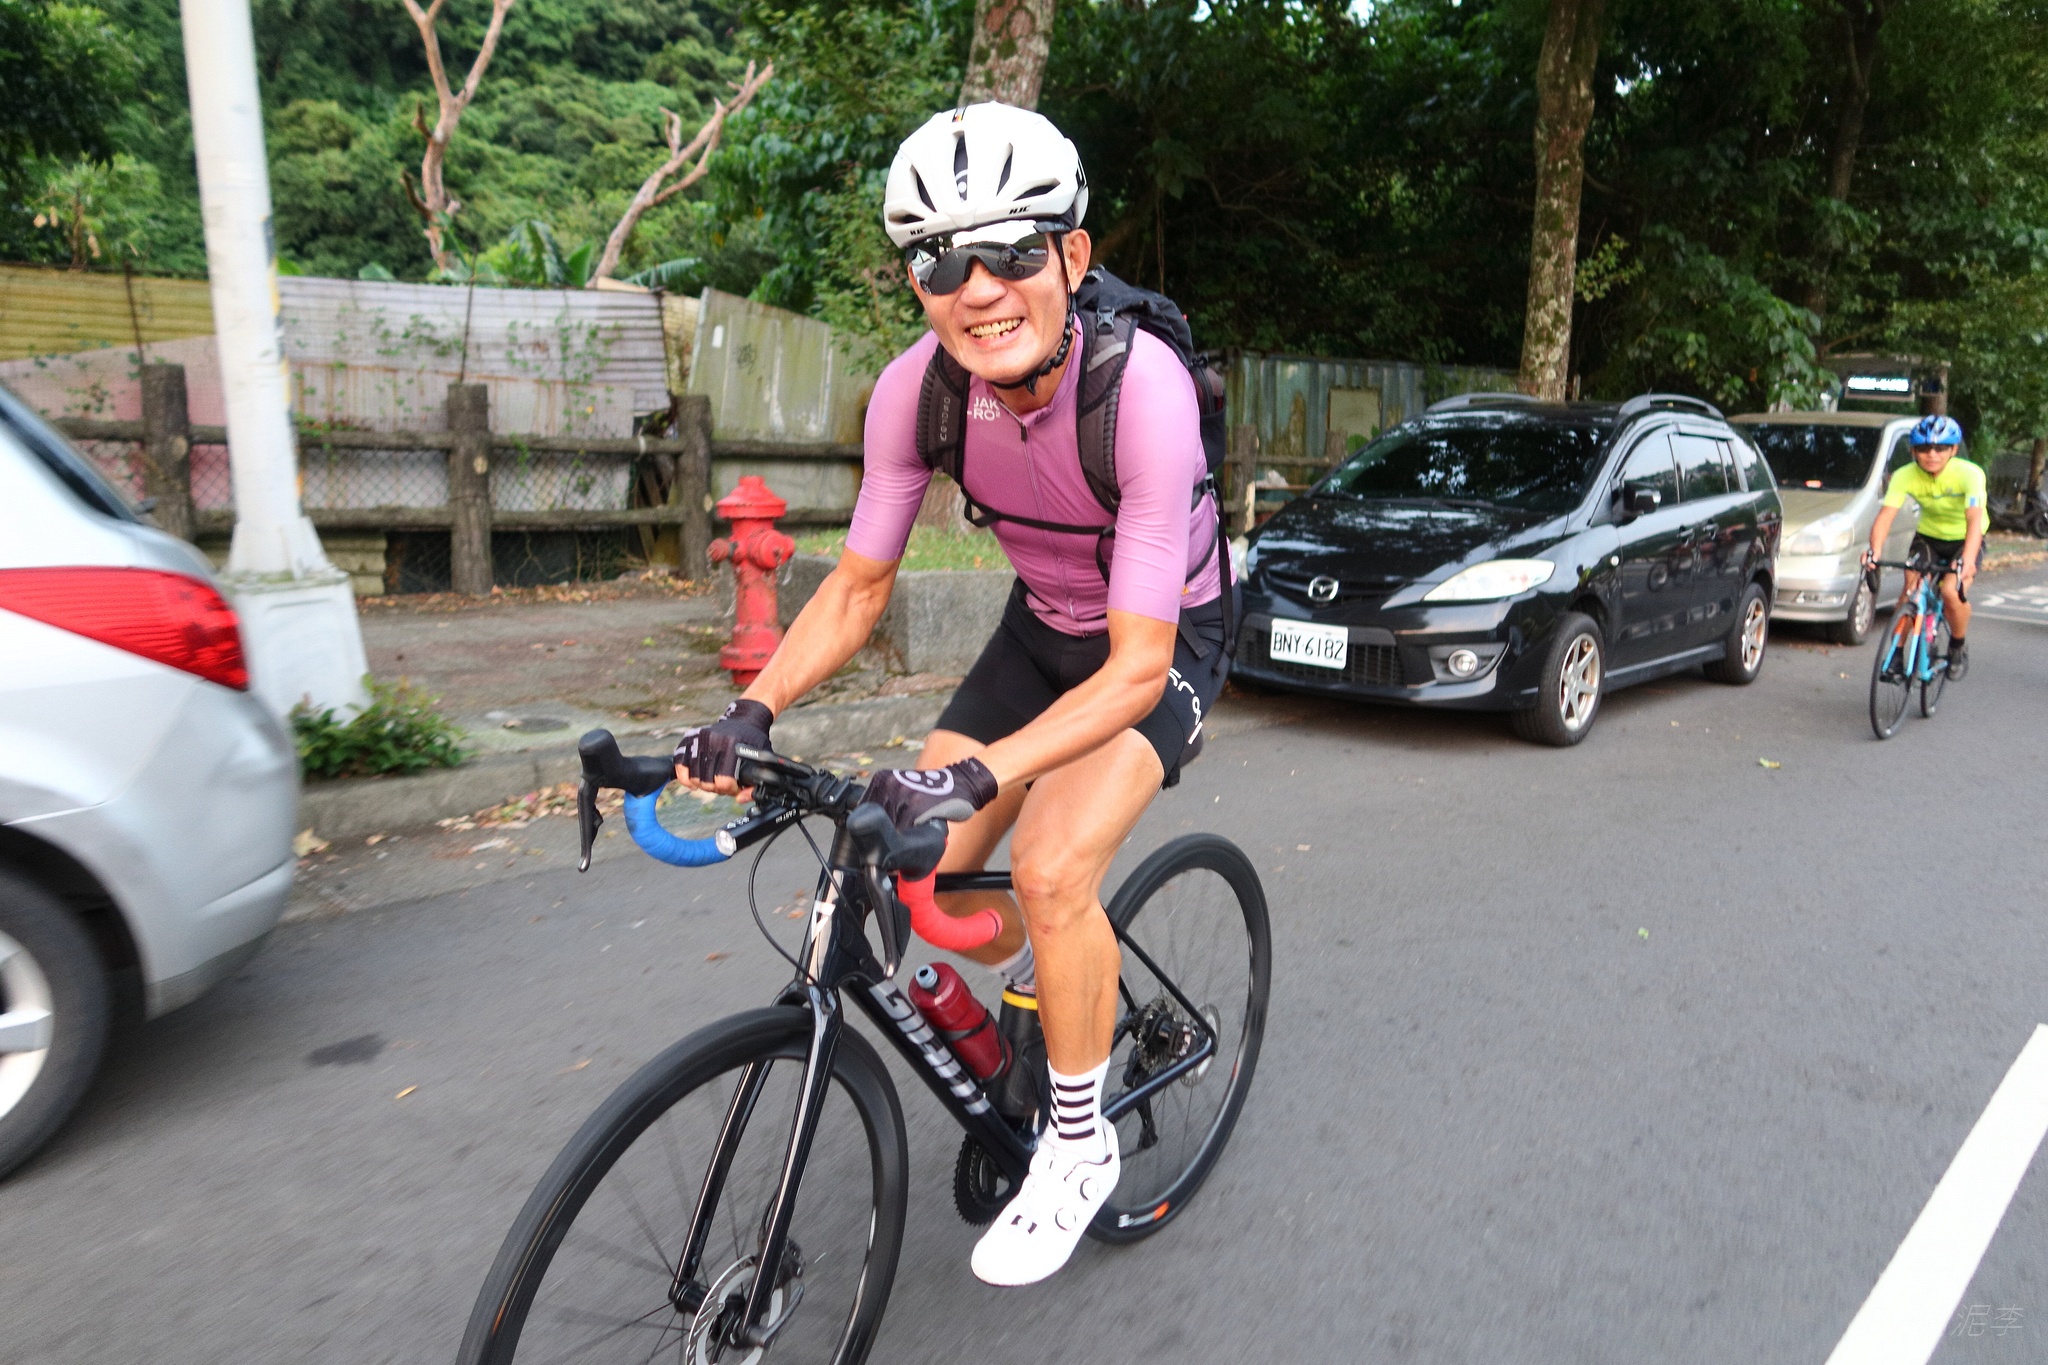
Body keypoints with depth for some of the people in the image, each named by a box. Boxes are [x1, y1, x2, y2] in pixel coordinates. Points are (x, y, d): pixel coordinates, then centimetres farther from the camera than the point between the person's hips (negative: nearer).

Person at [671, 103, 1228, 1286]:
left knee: (1054, 871, -26)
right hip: (1042, 627, 5)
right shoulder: (917, 390, -20)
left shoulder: (1143, 390, -34)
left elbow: (1137, 665, -33)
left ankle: (1080, 1145, 2)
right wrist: (752, 712, -22)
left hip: (1166, 641, -5)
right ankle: (1056, 983, 32)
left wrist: (977, 774, -45)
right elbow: (861, 584, -8)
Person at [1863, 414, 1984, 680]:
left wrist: (1967, 560, -55)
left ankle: (1958, 648, 5)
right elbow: (1886, 513, -29)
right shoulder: (1905, 476, -18)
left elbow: (1975, 519, -39)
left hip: (1964, 540, -2)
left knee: (1952, 593, -22)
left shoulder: (1969, 474, -26)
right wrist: (1875, 549, -49)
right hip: (1927, 537, 3)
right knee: (1910, 590, -19)